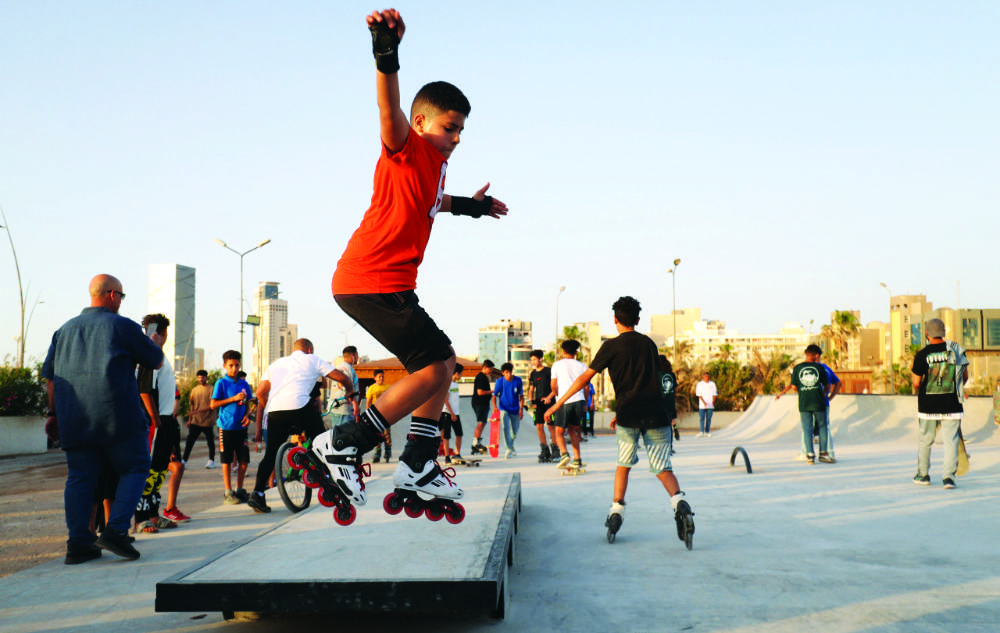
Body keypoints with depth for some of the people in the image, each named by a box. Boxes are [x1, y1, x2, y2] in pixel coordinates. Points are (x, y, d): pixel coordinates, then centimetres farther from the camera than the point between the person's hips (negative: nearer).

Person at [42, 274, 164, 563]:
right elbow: (154, 360, 7)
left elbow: (49, 375, 17)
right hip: (118, 418, -5)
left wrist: (53, 412, 24)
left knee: (79, 478, 9)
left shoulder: (65, 330, 16)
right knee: (134, 468, 6)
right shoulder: (123, 326, -1)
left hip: (74, 420, 5)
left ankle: (78, 543, 6)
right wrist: (155, 342, 28)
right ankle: (116, 530, -7)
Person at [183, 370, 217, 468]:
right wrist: (189, 419, 15)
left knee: (210, 441, 6)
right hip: (195, 421, 4)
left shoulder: (211, 389, -5)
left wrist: (198, 411, -21)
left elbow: (212, 406, -12)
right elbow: (192, 405, 18)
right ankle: (184, 461, -1)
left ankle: (211, 460, 18)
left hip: (207, 421, -4)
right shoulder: (194, 389, 12)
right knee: (189, 440, -3)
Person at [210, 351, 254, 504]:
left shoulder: (243, 384, 10)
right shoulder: (221, 383, -3)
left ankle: (239, 489, 19)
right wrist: (233, 399, -13)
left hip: (241, 427, 4)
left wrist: (247, 415, 0)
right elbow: (213, 405, -6)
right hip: (226, 427, -4)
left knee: (244, 460, 4)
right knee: (227, 461, 1)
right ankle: (228, 492, 9)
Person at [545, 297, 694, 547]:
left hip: (628, 416, -2)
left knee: (624, 465, 19)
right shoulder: (649, 344, 16)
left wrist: (558, 403, 7)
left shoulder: (612, 346, 2)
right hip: (656, 414, 2)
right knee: (663, 468, 6)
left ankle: (616, 511, 13)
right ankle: (679, 502, -21)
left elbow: (585, 377, 0)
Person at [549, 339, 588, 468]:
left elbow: (553, 386, 9)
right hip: (579, 401, 3)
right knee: (572, 430, 17)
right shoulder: (582, 366, 12)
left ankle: (564, 453, -22)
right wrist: (585, 404, 23)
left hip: (565, 402, -3)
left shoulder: (557, 365, 7)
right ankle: (577, 459, 11)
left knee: (559, 431, 5)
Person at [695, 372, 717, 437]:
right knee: (702, 418, -6)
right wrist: (704, 402, -15)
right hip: (702, 405, -2)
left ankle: (707, 432, 7)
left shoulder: (712, 384, 9)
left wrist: (713, 401, -7)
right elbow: (699, 394, -4)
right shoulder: (700, 384, 2)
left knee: (709, 419, 3)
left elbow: (715, 393, 9)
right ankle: (701, 432, -5)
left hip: (710, 405, 2)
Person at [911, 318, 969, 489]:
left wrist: (918, 391, 18)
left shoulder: (922, 355, -8)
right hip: (952, 404, 1)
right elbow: (965, 376, 7)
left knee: (925, 440, 13)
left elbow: (916, 383, -4)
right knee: (951, 440, 4)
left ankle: (923, 475, 22)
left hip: (928, 405, -1)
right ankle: (949, 476, -1)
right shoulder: (956, 350, -1)